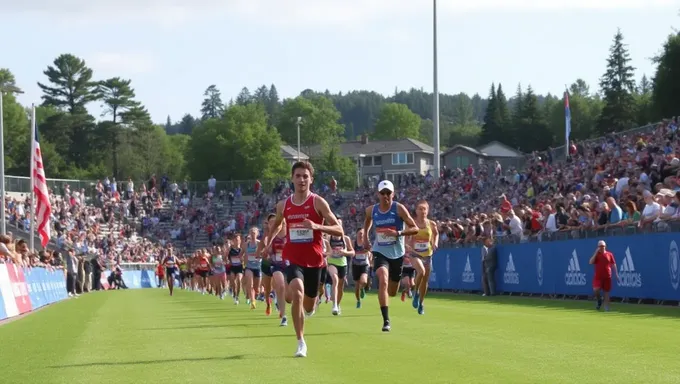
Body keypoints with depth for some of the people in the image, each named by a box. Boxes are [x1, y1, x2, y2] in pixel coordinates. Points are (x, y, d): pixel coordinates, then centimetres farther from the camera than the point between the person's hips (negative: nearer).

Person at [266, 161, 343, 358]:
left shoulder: (318, 202, -7)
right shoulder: (283, 205, 3)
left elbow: (339, 231, -11)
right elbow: (276, 225, 26)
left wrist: (317, 226, -26)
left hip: (313, 260, 0)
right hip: (293, 258, 0)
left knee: (308, 307, 11)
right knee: (297, 292, -27)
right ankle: (301, 342, -18)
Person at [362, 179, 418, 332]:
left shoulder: (399, 209, -10)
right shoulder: (371, 210, 0)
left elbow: (415, 229, -11)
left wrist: (398, 233, -25)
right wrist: (365, 235, 14)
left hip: (397, 254, 0)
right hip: (380, 252, 0)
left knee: (392, 292, 11)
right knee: (383, 280, -27)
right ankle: (386, 320, -25)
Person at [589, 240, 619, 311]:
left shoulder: (609, 254, 5)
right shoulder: (596, 254, 5)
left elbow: (613, 264, 7)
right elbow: (591, 262, -10)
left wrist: (616, 274, 1)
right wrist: (596, 253, -12)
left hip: (607, 276, 1)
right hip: (598, 276, -1)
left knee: (606, 292, 4)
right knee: (596, 290, -19)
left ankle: (606, 307, 11)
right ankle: (599, 300, 11)